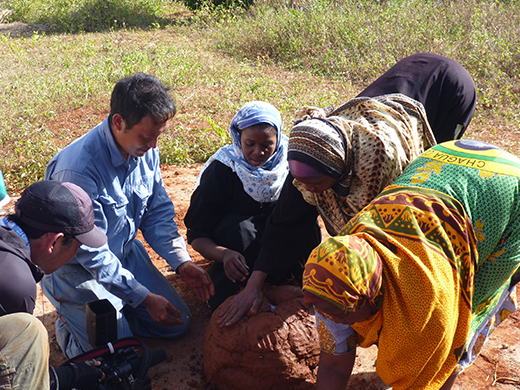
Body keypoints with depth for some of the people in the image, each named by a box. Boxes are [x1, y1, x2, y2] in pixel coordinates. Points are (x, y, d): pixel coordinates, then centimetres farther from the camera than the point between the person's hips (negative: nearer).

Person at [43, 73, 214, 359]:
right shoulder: (78, 168, -33)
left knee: (177, 323, 7)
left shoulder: (146, 150, -11)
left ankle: (113, 311, 25)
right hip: (77, 268, -7)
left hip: (126, 253, 7)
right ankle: (69, 324, 18)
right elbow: (91, 253, -26)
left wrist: (181, 262, -12)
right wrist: (144, 297, -22)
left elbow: (158, 212, 2)